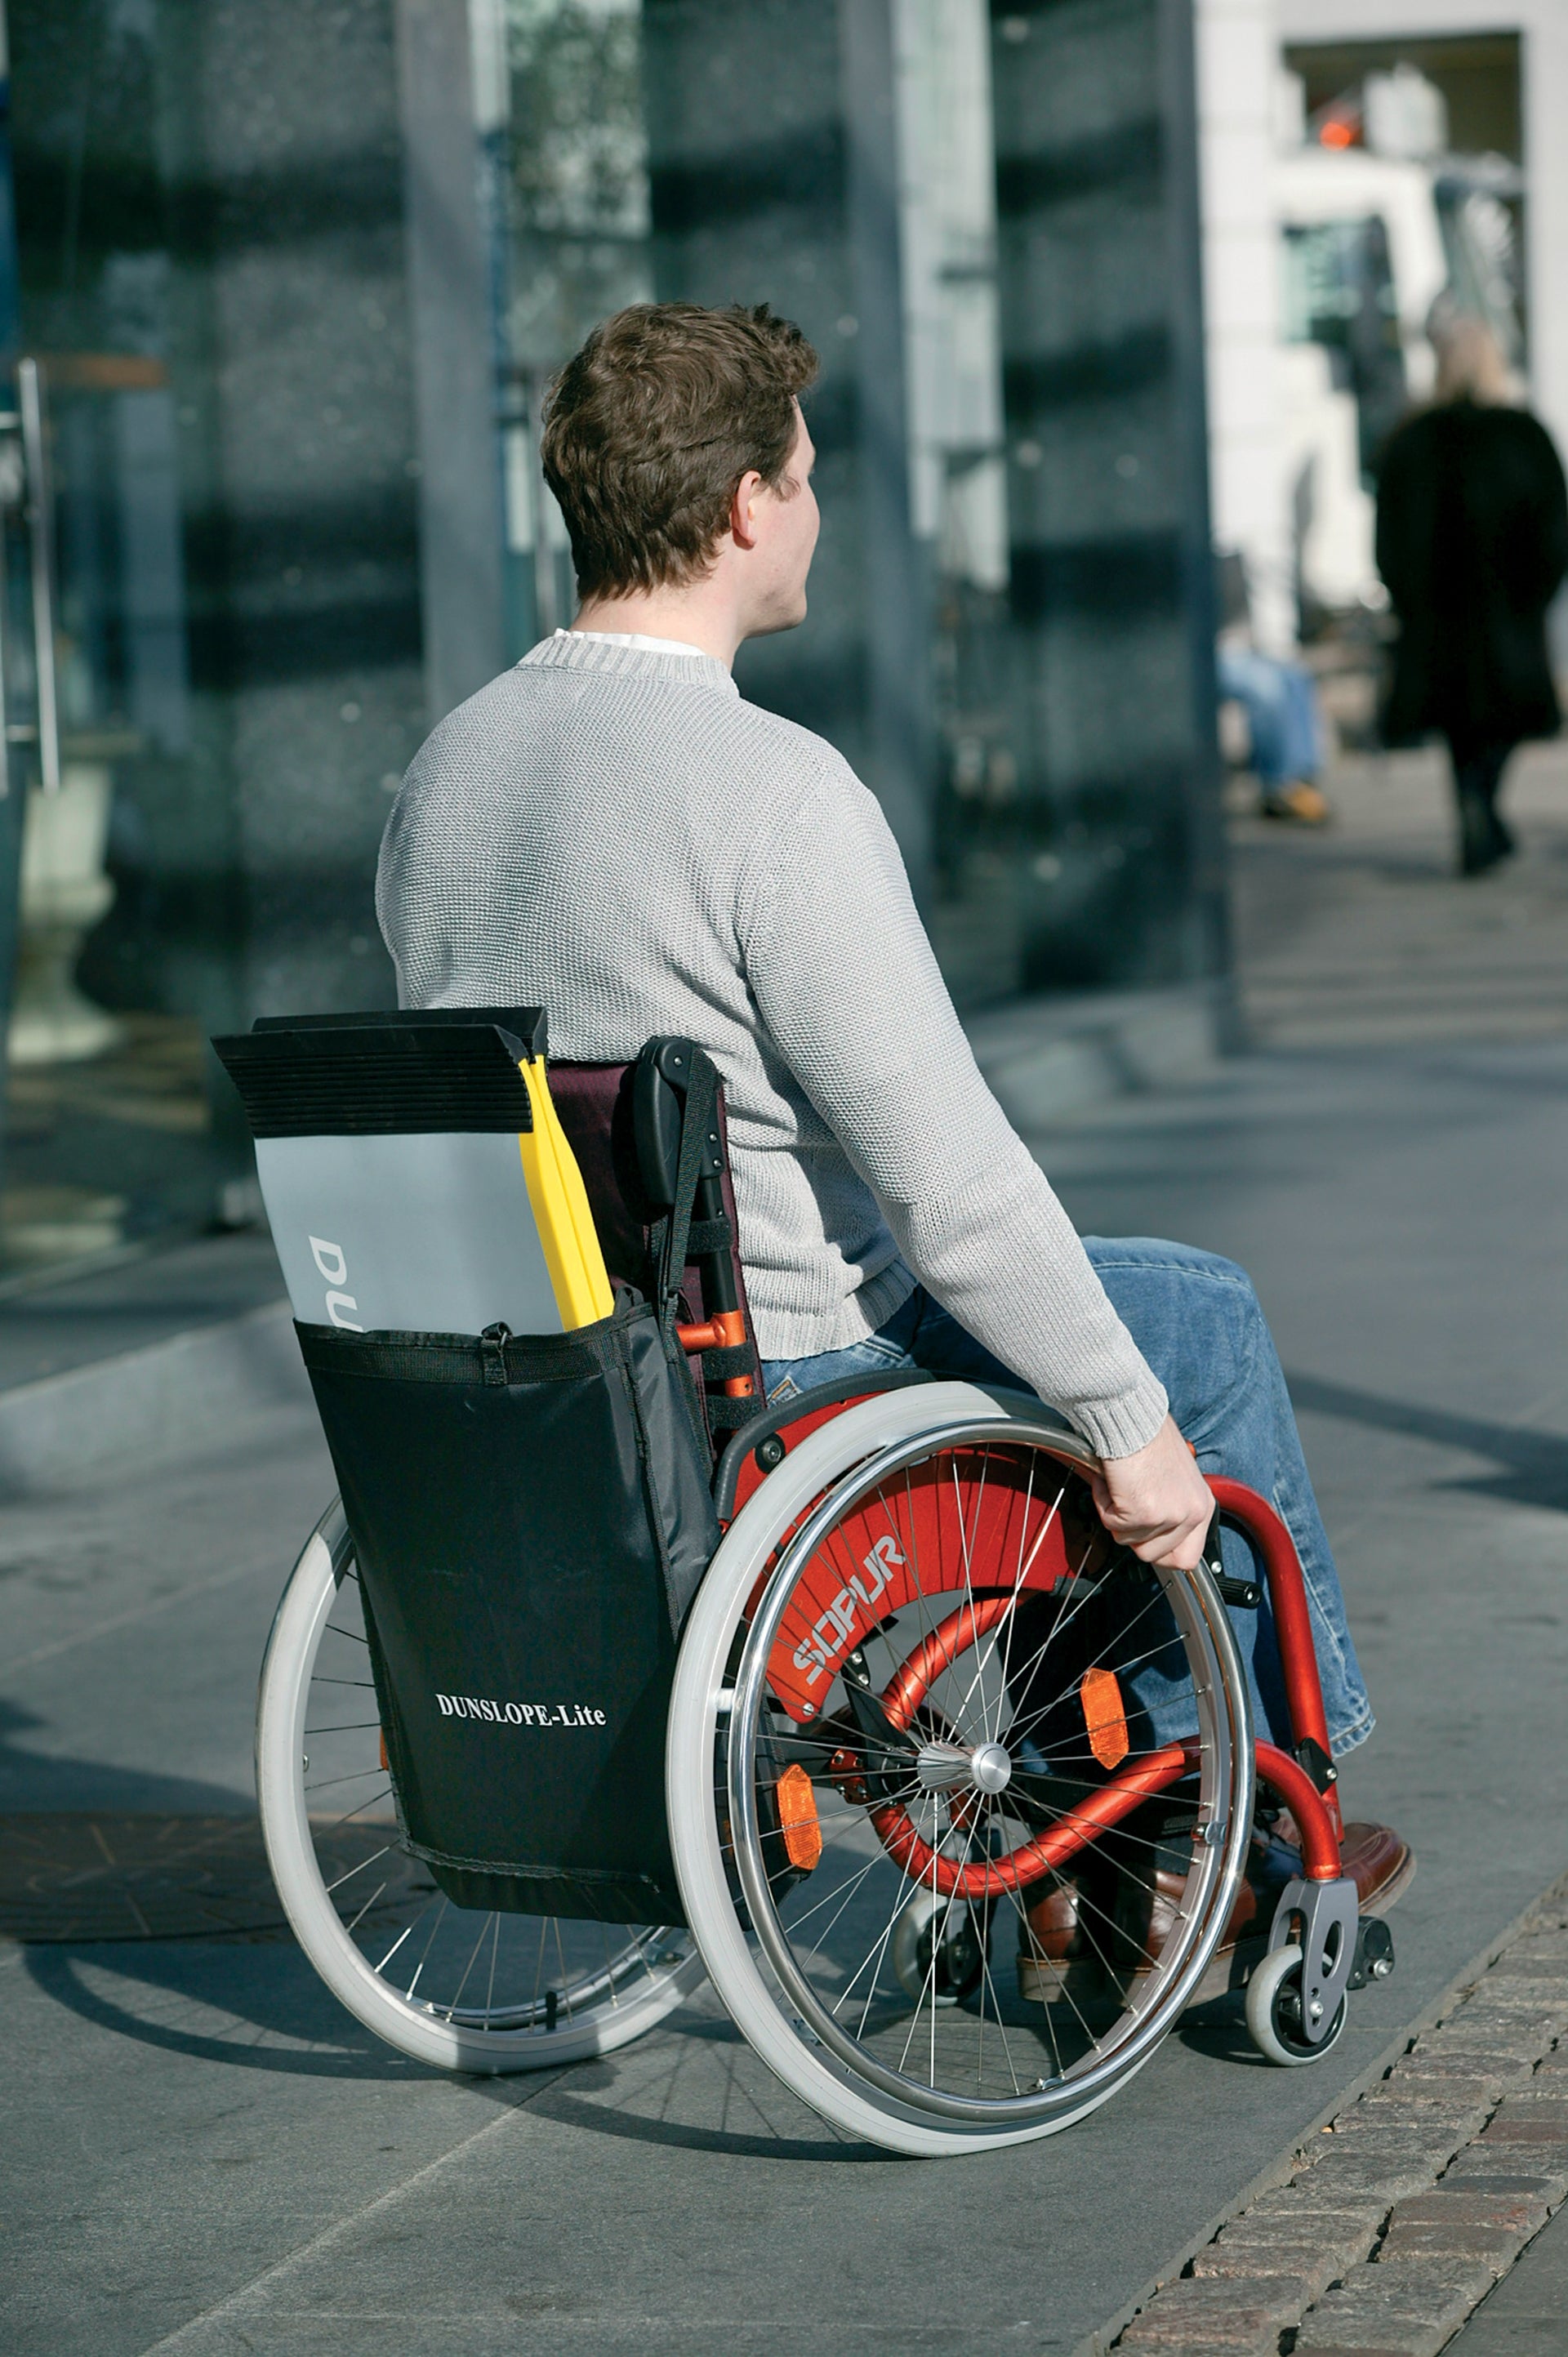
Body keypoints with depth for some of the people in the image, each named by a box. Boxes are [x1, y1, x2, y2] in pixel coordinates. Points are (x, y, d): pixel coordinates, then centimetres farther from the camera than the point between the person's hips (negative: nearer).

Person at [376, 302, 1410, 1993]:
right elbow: (947, 1171, -24)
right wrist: (1132, 1428, -14)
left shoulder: (444, 770, 1)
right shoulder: (773, 793, -24)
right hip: (790, 1374, -8)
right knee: (1207, 1325, 16)